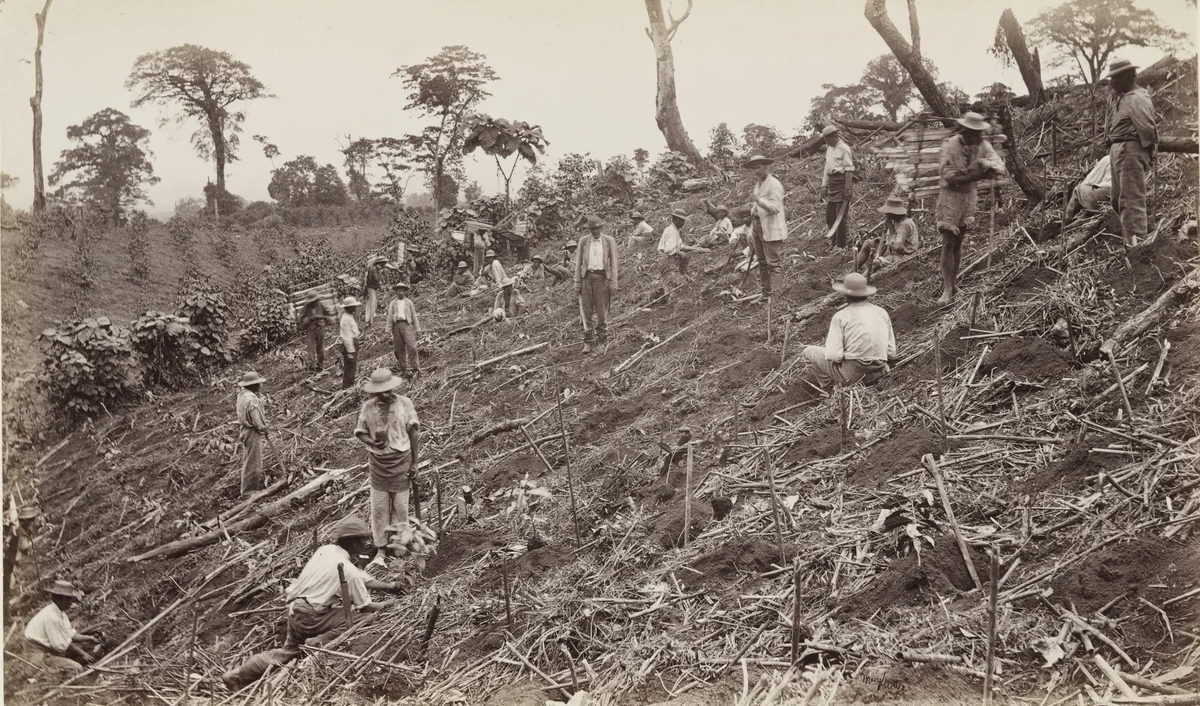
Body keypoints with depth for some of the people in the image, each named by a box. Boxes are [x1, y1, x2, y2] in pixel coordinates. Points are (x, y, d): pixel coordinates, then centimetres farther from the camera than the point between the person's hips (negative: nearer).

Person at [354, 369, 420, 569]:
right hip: (378, 462, 1)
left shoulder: (404, 403, -7)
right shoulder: (368, 407, -5)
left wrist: (415, 462, -3)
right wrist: (371, 442, -20)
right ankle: (381, 549, 13)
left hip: (401, 461, -1)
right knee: (378, 507, 3)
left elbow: (413, 432, -2)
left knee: (400, 507, 5)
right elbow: (360, 432, 3)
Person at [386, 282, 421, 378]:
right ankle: (403, 369, 8)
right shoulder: (392, 303, 12)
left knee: (412, 347, -15)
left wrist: (417, 329, 6)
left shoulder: (409, 302, 11)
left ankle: (416, 368, -13)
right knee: (400, 349, 1)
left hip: (407, 325, -2)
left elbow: (414, 316, 11)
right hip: (397, 326, 2)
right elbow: (389, 317, 11)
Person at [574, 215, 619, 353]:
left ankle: (601, 342, 15)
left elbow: (613, 263, 3)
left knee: (602, 312, 1)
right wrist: (577, 284, 2)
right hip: (587, 276, 1)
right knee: (586, 311, -2)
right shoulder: (583, 241, 8)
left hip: (602, 277, -1)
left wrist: (613, 284, -4)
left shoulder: (609, 241, 4)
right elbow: (578, 263, 9)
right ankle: (588, 343, 3)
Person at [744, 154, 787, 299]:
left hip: (771, 229, -9)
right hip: (758, 226, 9)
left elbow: (775, 207, -25)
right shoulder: (758, 184, 15)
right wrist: (754, 208, 11)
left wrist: (760, 202, -40)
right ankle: (765, 292, 25)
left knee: (772, 263, -8)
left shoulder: (774, 184, -14)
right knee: (762, 263, 15)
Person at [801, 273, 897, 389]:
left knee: (809, 351, 15)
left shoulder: (841, 316, -9)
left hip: (851, 375, -5)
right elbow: (891, 353, 7)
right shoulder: (882, 313, 6)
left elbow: (833, 356, -16)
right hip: (878, 375, 5)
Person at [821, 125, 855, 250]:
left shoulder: (844, 148, -11)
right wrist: (824, 185, 15)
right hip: (831, 184, 8)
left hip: (841, 183, -8)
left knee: (841, 216, -4)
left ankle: (841, 244, 5)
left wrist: (847, 188, -19)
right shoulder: (829, 148, 15)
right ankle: (833, 242, 21)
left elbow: (849, 169, -15)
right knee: (829, 215, 10)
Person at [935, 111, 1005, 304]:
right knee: (948, 243, -6)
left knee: (958, 243, 13)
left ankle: (953, 282, 24)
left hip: (970, 195, 5)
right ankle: (948, 290, -6)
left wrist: (984, 163, -30)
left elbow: (999, 167, -11)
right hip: (950, 195, -4)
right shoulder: (950, 146, -17)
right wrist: (975, 175, -24)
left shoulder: (983, 146, -3)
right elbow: (947, 175, -23)